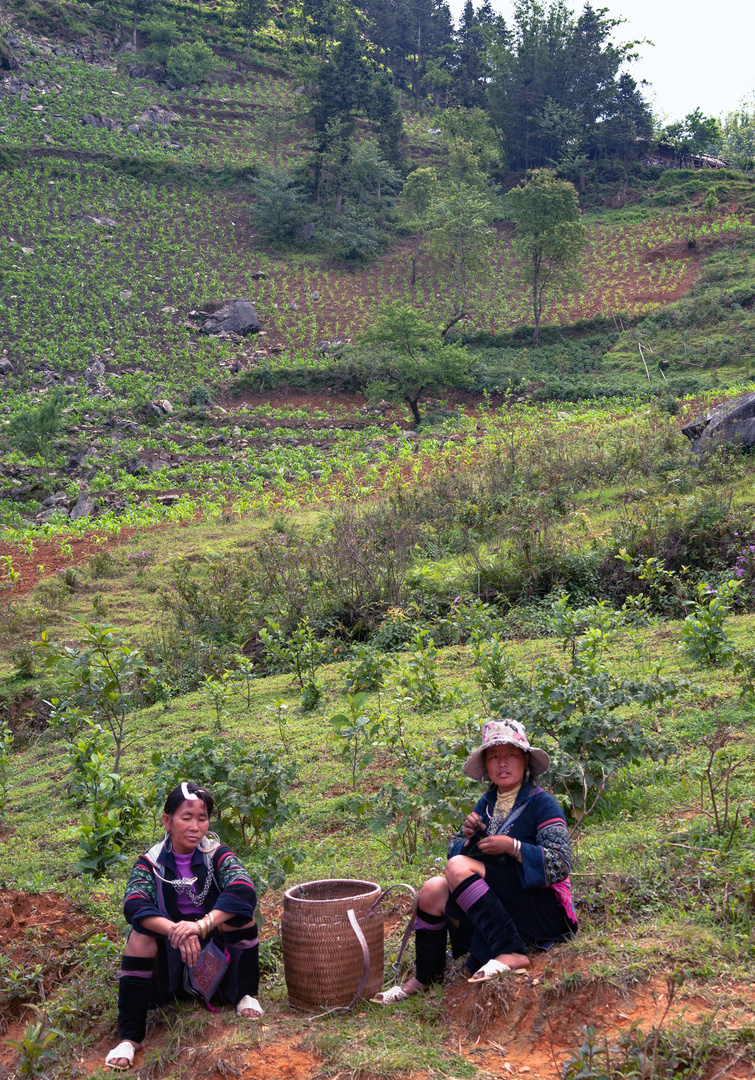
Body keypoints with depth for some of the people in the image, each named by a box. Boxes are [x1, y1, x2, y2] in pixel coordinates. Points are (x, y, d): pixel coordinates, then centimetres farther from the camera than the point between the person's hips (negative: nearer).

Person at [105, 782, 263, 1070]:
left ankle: (245, 996, -8)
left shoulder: (217, 855, -5)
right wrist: (175, 930, -45)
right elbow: (133, 905, -26)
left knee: (236, 907, -22)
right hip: (169, 959, 0)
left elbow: (244, 890, -27)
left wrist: (202, 924, -44)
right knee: (140, 934, -27)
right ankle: (129, 1038, -25)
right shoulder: (151, 863, -5)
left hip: (215, 955, 0)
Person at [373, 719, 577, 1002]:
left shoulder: (541, 803, -7)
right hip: (501, 909, 7)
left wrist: (512, 846, -21)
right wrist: (468, 836, -4)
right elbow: (455, 850, 17)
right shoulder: (487, 803, 13)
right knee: (432, 892, -10)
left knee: (459, 868, -24)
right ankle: (424, 978, 3)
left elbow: (561, 865, -16)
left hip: (545, 910, -7)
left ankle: (512, 953, -30)